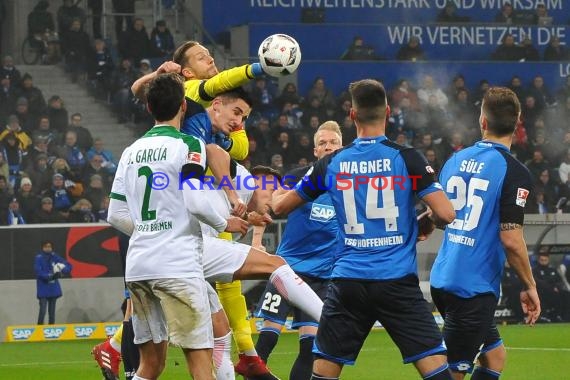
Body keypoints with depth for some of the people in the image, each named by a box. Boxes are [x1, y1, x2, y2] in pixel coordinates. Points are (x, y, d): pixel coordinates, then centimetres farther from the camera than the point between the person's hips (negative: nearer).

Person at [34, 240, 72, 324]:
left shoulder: (55, 257, 0)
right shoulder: (39, 258, -11)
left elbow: (69, 266, 1)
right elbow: (38, 272, -21)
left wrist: (62, 271, -19)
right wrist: (50, 276, -31)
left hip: (53, 288, 4)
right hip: (43, 289, -4)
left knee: (52, 311, 10)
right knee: (43, 311, -13)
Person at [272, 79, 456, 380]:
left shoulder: (331, 164, 4)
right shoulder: (406, 158, -4)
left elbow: (280, 206, 16)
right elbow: (446, 214, -8)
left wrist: (271, 195, 39)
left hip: (347, 283, 2)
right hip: (397, 281, -2)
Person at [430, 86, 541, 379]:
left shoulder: (455, 160, 6)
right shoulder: (514, 173, -13)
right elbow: (511, 239, -17)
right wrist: (530, 286, -6)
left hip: (442, 279, 7)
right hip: (474, 288, -7)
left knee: (495, 355, 19)